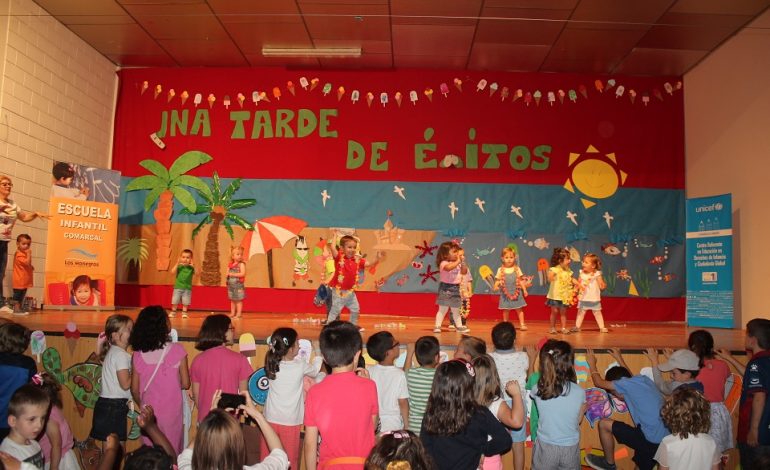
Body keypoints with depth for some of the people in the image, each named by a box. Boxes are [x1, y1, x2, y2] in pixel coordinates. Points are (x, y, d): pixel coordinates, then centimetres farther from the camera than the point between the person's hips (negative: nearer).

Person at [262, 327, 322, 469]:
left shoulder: (271, 364, -9)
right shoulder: (301, 366, -14)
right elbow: (314, 371, 7)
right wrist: (319, 357, 23)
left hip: (270, 420, 3)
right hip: (291, 422, -3)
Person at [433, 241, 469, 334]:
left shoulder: (457, 264, 10)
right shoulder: (444, 263, -14)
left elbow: (464, 272, 8)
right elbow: (449, 267, -36)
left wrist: (463, 262, -2)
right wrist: (458, 261, -28)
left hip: (455, 289, 7)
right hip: (446, 288, -7)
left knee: (456, 310, 15)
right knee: (443, 309, -5)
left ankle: (459, 326, 22)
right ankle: (437, 326, -1)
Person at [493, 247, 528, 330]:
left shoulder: (517, 269, 0)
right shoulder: (500, 270, -2)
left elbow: (521, 280, 4)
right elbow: (497, 280, -2)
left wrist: (524, 290, 1)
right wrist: (496, 286, -21)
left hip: (516, 293, 0)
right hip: (506, 294, 0)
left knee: (519, 309, 4)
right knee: (506, 310, 8)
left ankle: (522, 324, 8)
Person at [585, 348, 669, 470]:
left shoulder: (626, 383, -8)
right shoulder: (644, 379, 13)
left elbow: (599, 383, 6)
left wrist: (592, 364, 22)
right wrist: (619, 359, 47)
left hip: (651, 441, -8)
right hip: (666, 440, 9)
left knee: (604, 424, 1)